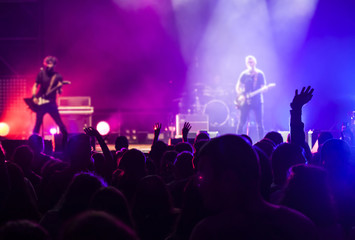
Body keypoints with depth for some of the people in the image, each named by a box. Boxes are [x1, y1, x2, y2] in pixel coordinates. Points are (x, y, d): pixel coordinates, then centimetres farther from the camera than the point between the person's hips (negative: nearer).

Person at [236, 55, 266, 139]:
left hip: (257, 101, 0)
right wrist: (240, 95, -8)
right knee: (242, 122, -2)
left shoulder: (260, 74, 3)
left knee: (259, 122, -2)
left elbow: (263, 87, 2)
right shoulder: (244, 74, 6)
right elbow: (238, 86, 8)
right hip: (246, 101, 1)